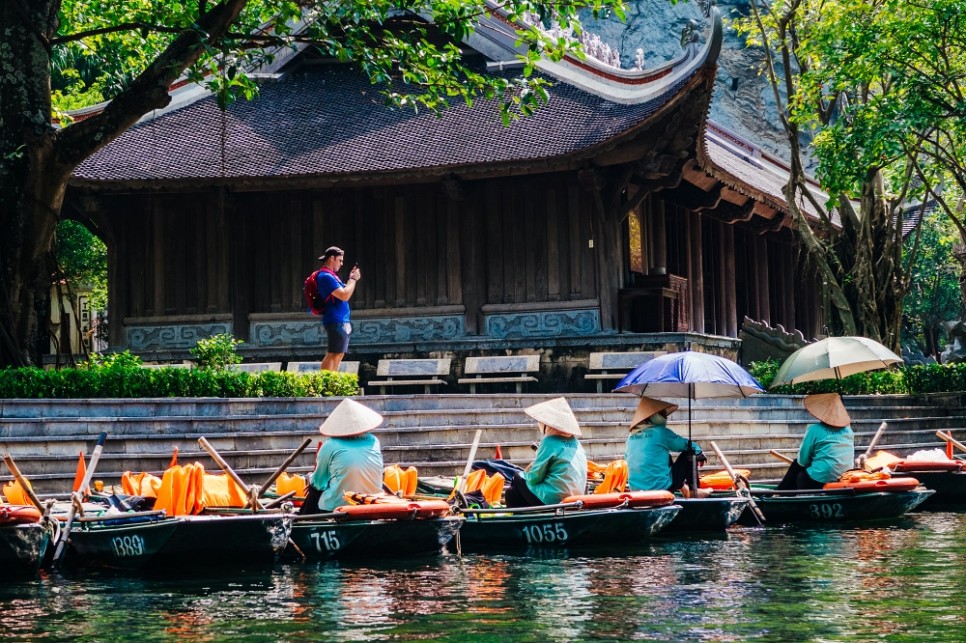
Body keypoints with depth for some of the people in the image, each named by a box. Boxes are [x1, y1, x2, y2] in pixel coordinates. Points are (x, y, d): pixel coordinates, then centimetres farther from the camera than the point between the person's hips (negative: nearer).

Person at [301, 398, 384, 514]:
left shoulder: (330, 446, -9)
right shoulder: (374, 442, 2)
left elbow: (318, 482, 1)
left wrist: (310, 478, 25)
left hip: (337, 507, -4)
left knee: (314, 489, 25)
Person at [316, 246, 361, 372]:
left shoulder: (330, 276, 18)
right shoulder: (326, 276, -15)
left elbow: (343, 293, 26)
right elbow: (344, 296, -21)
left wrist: (351, 279, 16)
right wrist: (353, 279, -9)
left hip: (341, 321, 11)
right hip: (336, 322, -11)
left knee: (339, 355, 11)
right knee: (333, 354, -13)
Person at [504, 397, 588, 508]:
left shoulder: (550, 442, -13)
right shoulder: (575, 441, 6)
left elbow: (534, 478, -10)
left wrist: (527, 474, 12)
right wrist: (535, 467, 15)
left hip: (553, 499, -8)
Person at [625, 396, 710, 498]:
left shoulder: (631, 436, 6)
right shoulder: (661, 432, -11)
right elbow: (689, 445, -1)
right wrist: (699, 453, 22)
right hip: (662, 488, -7)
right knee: (689, 452, 8)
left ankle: (682, 488, 34)